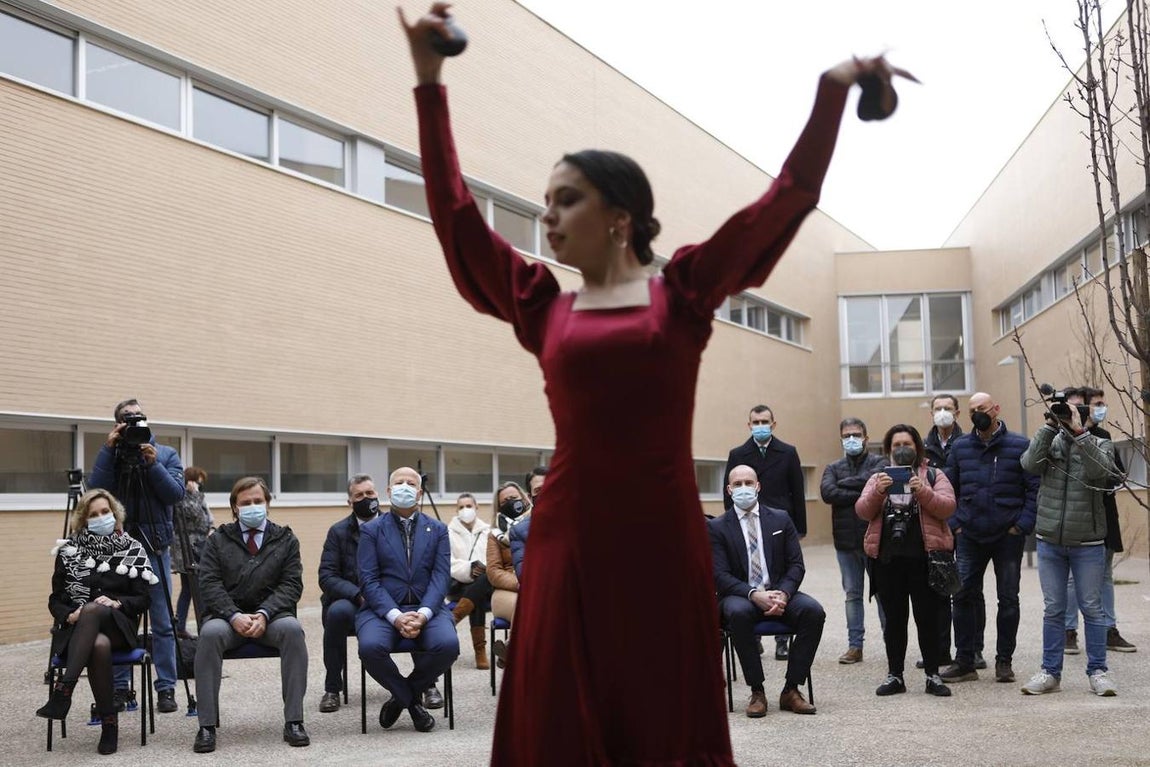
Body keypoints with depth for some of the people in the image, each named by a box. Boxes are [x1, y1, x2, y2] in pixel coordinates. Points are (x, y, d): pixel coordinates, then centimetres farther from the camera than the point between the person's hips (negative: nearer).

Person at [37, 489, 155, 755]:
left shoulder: (133, 550, 9)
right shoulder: (69, 550, 11)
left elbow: (142, 600, 5)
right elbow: (55, 600, 9)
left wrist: (116, 602, -15)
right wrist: (70, 615, -13)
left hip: (118, 626, -1)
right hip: (76, 628, 1)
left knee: (93, 609, -37)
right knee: (99, 645, -37)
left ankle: (63, 690, -45)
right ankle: (109, 724, -29)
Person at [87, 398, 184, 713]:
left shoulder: (166, 454, 7)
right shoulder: (112, 455, 8)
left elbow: (176, 493, -5)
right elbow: (95, 489, -7)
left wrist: (153, 463, -15)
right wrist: (108, 450, -11)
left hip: (155, 547, -1)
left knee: (162, 622, -1)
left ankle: (166, 688, 3)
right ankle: (120, 687, 12)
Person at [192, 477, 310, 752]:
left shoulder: (286, 540, 10)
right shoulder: (218, 540, 10)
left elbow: (291, 585, 1)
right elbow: (209, 584, -1)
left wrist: (263, 614, -17)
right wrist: (234, 616, -18)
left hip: (270, 615, 0)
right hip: (228, 614, 0)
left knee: (292, 629, -33)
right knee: (210, 633, -34)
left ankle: (294, 721, -28)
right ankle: (207, 726, -28)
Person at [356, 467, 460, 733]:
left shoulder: (438, 530, 12)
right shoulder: (371, 530, 8)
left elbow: (441, 577, 2)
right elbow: (368, 580, -2)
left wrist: (423, 614, -17)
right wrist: (395, 616, -18)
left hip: (426, 608, 1)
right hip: (384, 609, -1)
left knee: (448, 644, -29)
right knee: (370, 647, -33)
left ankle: (401, 696, 1)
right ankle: (411, 701, -3)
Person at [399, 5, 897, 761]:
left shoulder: (683, 292, 5)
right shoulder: (545, 308, 10)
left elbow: (786, 198, 6)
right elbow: (455, 212, 9)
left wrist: (835, 89, 4)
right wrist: (430, 80, 9)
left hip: (666, 538, -1)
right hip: (570, 540, 2)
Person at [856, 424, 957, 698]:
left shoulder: (934, 476, 8)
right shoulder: (878, 478, 14)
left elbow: (947, 507, -7)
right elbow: (863, 512, 1)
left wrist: (923, 492, -22)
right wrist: (877, 492, -18)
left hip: (924, 558, -2)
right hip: (887, 559, 2)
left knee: (928, 618, 2)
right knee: (893, 618, 7)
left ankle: (933, 675, 11)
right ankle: (894, 675, 14)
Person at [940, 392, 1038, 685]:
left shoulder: (1020, 445, -2)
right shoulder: (960, 446, 7)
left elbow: (1035, 488, -3)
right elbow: (949, 488, 11)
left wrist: (1023, 524, -11)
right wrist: (954, 524, 1)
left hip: (1008, 535, -2)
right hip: (969, 537, 2)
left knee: (1008, 598, 5)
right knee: (963, 596, 1)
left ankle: (1004, 661, 17)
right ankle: (964, 661, 8)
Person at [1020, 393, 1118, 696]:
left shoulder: (1100, 445, 2)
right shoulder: (1049, 441, 5)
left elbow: (1100, 470, -20)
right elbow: (1030, 464, -14)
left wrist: (1079, 432, -22)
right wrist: (1048, 427, -14)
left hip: (1088, 543, -2)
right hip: (1049, 542, 2)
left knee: (1092, 608, 5)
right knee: (1053, 610, 8)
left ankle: (1098, 671, 14)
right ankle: (1050, 672, 15)